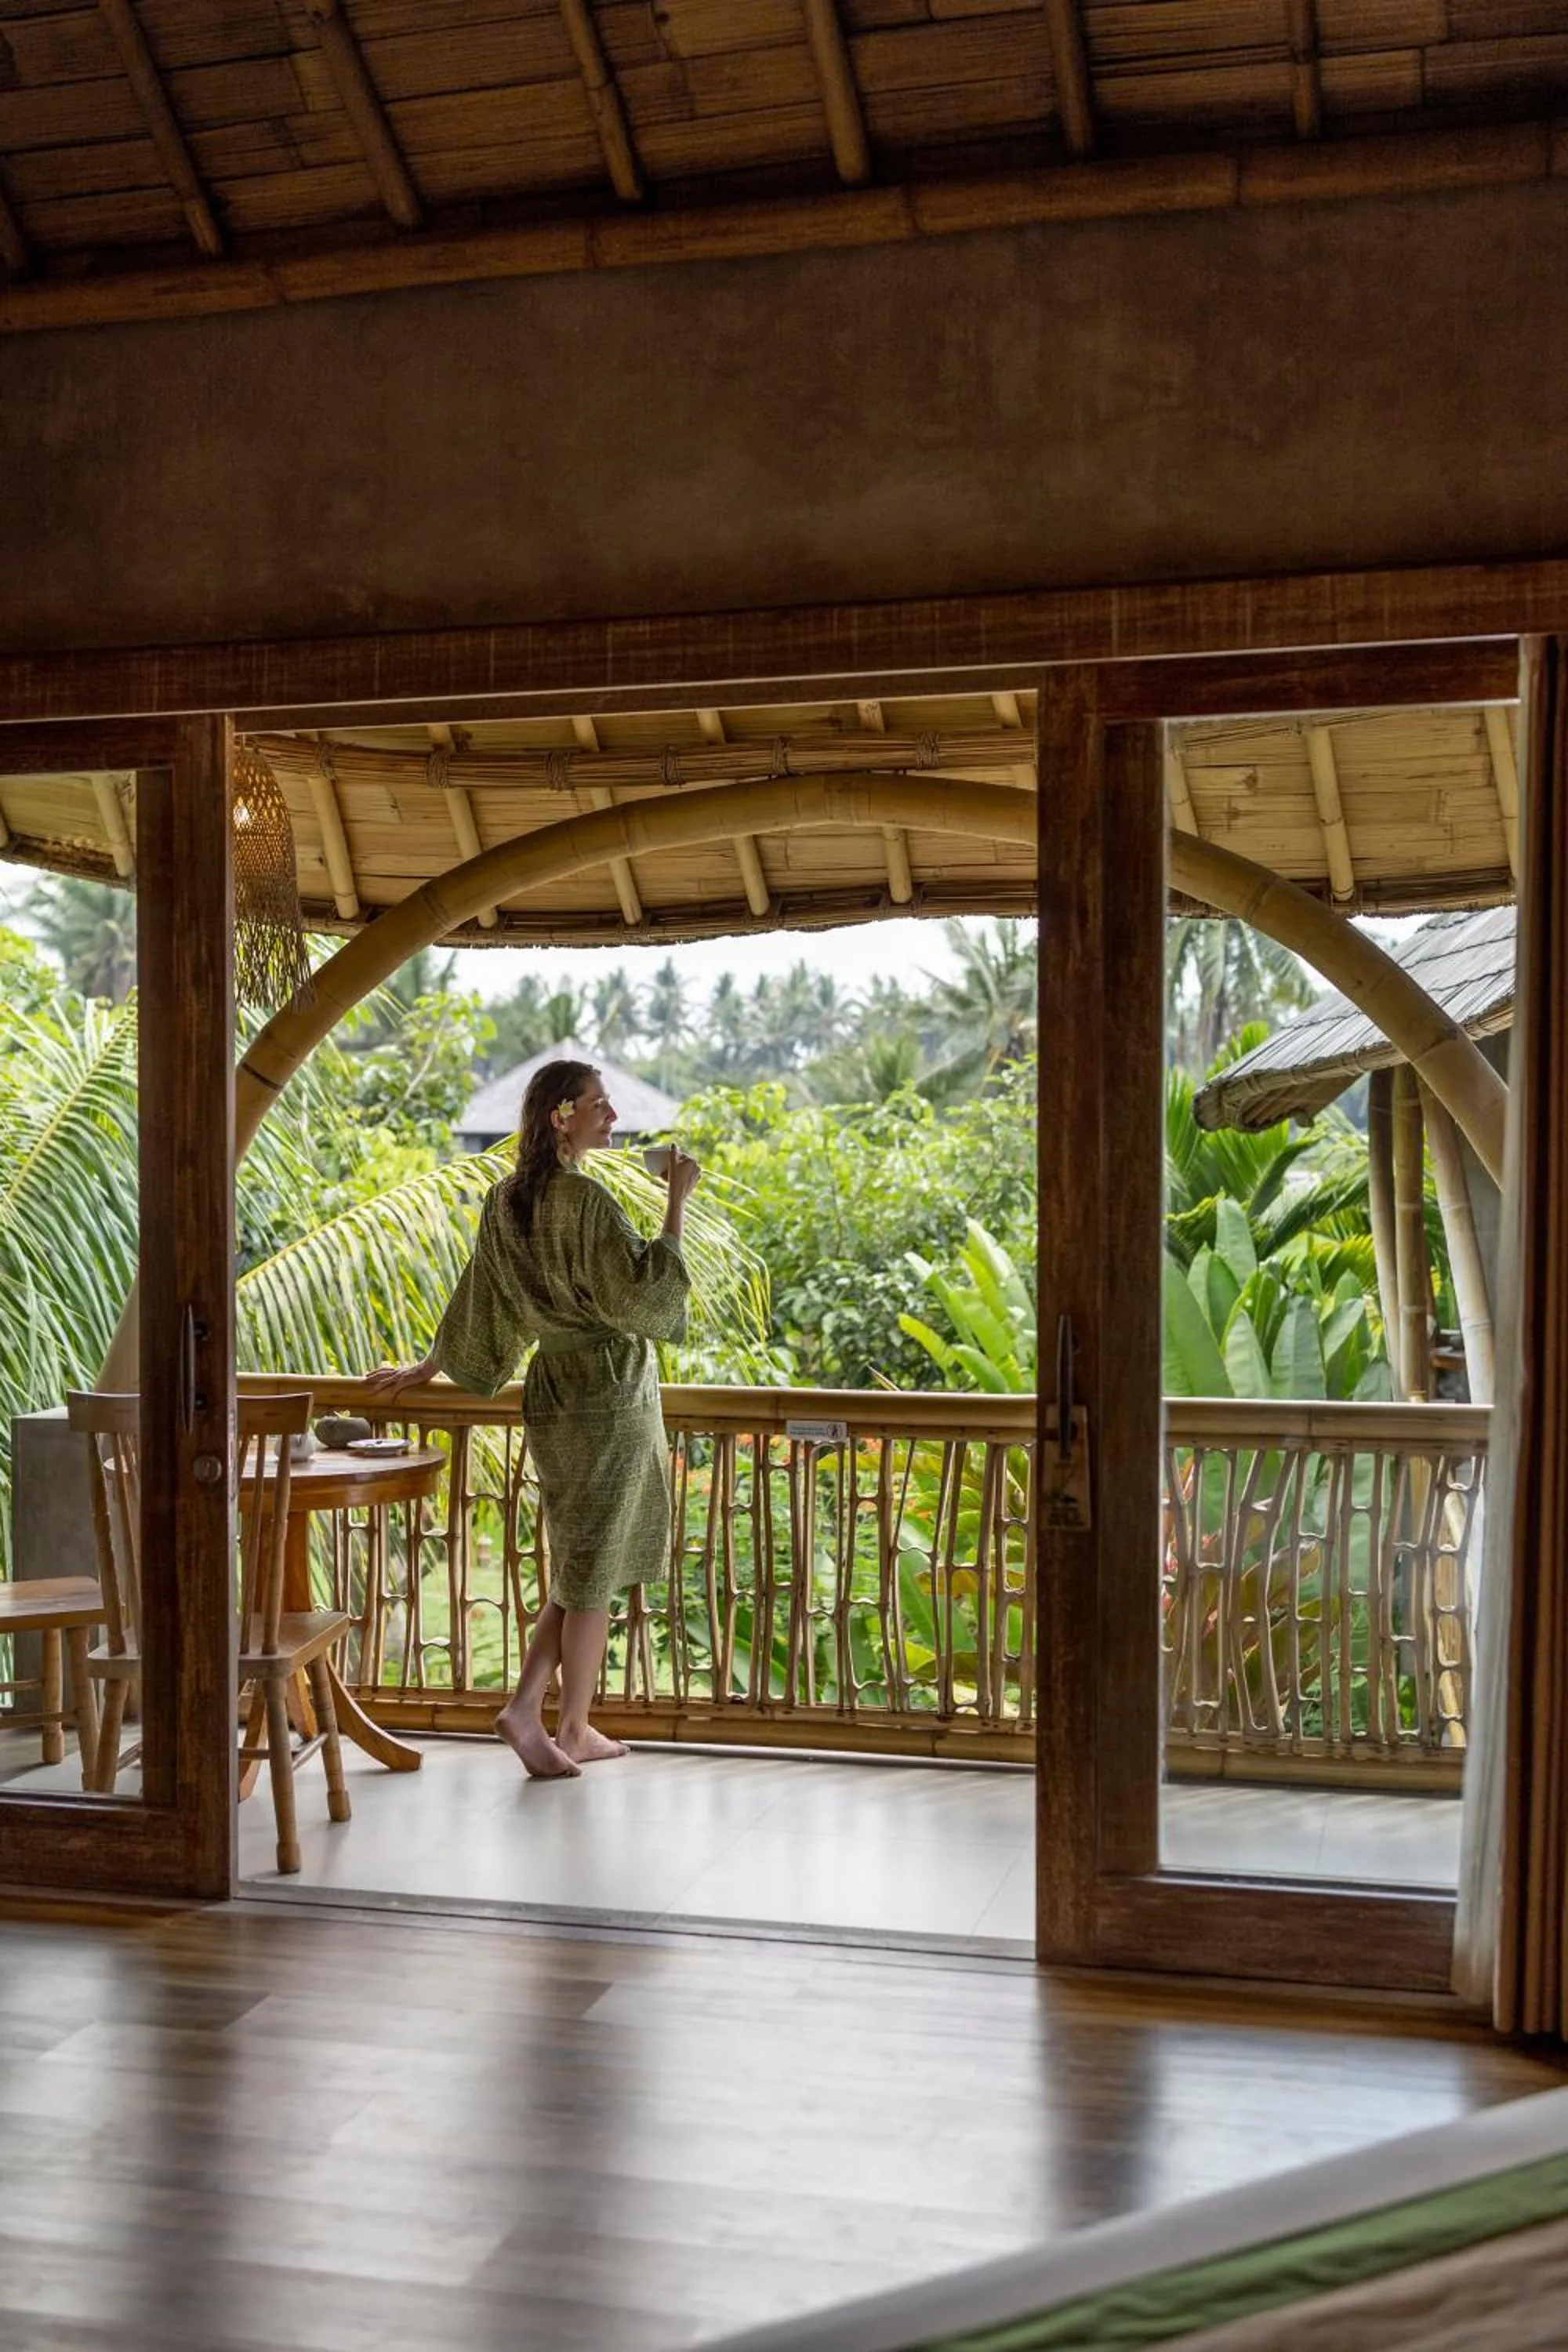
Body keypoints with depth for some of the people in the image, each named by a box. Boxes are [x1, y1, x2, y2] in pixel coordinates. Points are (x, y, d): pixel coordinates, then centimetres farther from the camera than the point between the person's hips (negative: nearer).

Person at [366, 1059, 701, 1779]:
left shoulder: (505, 1202, 6)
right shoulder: (586, 1201, -18)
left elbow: (476, 1305, 13)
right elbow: (644, 1293, -21)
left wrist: (426, 1369, 26)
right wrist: (676, 1200, -18)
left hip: (551, 1396, 8)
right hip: (610, 1398, -8)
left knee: (580, 1568, 16)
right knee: (594, 1569, 3)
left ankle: (526, 1707, 8)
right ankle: (573, 1731, 12)